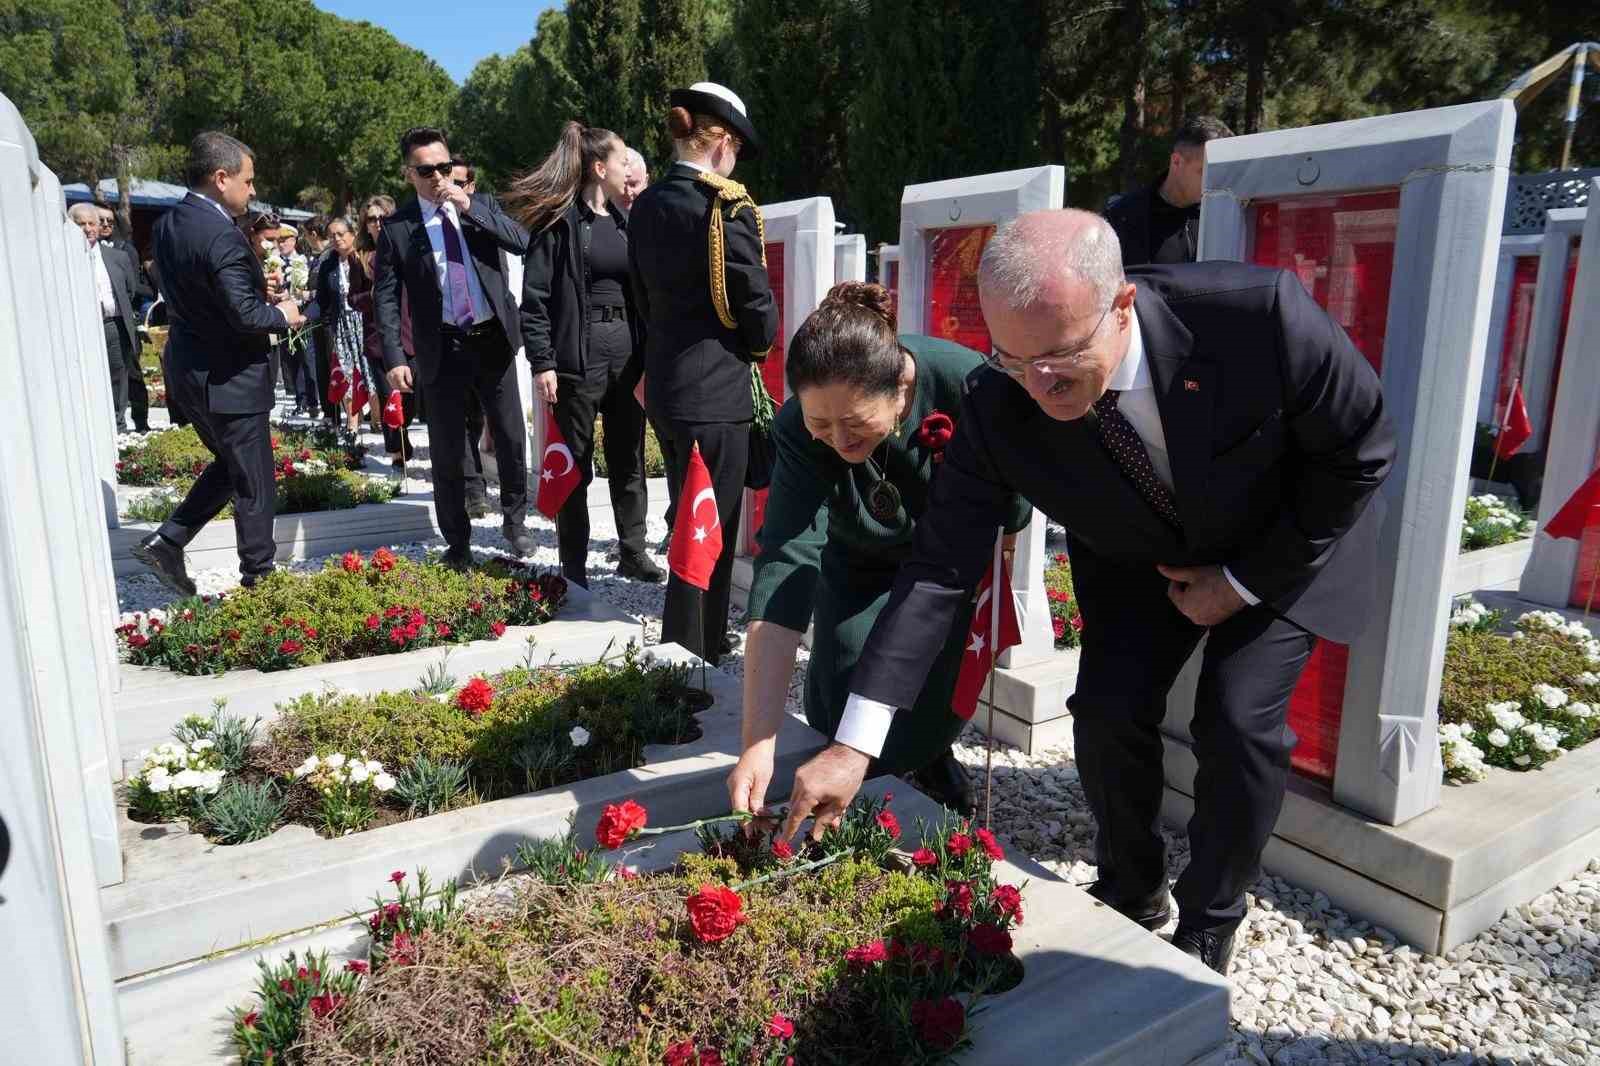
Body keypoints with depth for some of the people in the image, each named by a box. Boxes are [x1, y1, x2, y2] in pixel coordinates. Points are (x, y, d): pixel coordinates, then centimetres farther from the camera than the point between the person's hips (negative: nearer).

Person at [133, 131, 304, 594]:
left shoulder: (166, 225, 6)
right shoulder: (222, 235, -22)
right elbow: (244, 316, -26)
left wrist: (256, 285, 9)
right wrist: (282, 315, -7)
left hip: (187, 369, 9)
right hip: (228, 378, -9)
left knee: (228, 465, 25)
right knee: (253, 485, 5)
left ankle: (166, 542, 19)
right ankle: (258, 580, 16)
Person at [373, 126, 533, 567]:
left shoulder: (482, 204, 5)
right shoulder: (396, 228, -2)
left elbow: (524, 242, -9)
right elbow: (386, 297, -3)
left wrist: (470, 208, -16)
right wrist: (394, 358, -11)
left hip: (493, 340, 2)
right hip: (443, 350, -1)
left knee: (511, 438, 9)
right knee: (448, 454, 5)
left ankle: (514, 520, 30)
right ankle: (457, 542, 19)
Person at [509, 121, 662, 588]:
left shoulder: (623, 221, 13)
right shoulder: (560, 219, -5)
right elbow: (534, 297, -8)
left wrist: (649, 354, 11)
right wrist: (542, 362, -14)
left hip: (628, 356, 6)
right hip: (578, 359, -6)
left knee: (629, 461, 12)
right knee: (574, 466, 3)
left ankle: (633, 552, 25)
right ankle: (573, 567, 14)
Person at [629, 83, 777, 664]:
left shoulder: (645, 205, 8)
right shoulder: (728, 207, -14)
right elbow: (757, 304, -12)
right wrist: (758, 348, 8)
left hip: (664, 385, 8)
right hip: (716, 391, -8)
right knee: (711, 533, 2)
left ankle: (687, 645, 34)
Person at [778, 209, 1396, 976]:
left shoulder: (1260, 315, -37)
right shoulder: (998, 409, -30)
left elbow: (1362, 451, -20)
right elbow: (941, 567, -28)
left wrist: (1244, 581, -17)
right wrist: (854, 745, -32)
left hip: (1281, 547, -1)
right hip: (1136, 560, 2)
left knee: (1239, 723, -13)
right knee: (1107, 712, -8)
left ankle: (1208, 928, 13)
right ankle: (1131, 893, 20)